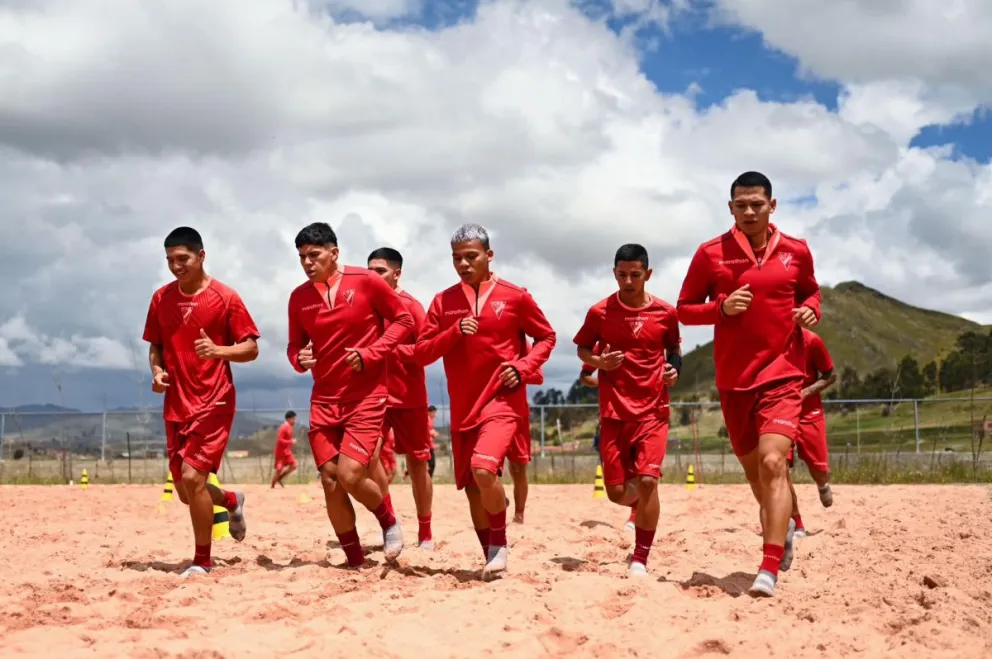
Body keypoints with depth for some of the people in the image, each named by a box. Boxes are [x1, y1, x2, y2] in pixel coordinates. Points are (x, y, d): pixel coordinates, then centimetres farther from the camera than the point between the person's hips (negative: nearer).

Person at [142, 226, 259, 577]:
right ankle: (232, 501, 43)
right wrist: (157, 371, -3)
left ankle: (203, 561, 1)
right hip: (176, 405, 6)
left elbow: (251, 348, -5)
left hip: (213, 403, -6)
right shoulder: (161, 298, 7)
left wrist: (218, 351, -23)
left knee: (192, 477, -15)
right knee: (185, 490, 10)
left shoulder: (225, 297, -7)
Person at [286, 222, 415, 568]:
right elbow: (295, 344, 13)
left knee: (349, 475, -15)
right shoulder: (299, 297, 3)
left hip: (367, 396, -4)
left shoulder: (365, 281, -9)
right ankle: (355, 562, 15)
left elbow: (404, 320, -2)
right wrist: (298, 358, -11)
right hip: (324, 398, 5)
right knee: (330, 480, 1)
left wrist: (370, 354, -14)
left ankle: (389, 522, 16)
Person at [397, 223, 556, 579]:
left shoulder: (515, 296, -3)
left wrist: (522, 368, -9)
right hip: (463, 407, 5)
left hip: (503, 400, -4)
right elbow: (420, 353, 2)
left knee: (484, 469, -25)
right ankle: (491, 557, 25)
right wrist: (454, 332, -14)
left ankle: (500, 545, -3)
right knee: (471, 487, 8)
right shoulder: (443, 301, 5)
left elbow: (546, 337, 8)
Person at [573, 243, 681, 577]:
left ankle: (640, 559, -4)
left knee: (647, 480, -16)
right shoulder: (600, 312, -2)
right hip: (614, 411, 1)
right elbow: (582, 349, 11)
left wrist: (675, 368, -3)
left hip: (653, 410, -1)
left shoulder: (666, 313, 0)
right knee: (616, 492, 2)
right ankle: (642, 506, 40)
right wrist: (599, 362, -10)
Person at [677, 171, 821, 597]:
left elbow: (810, 291, 19)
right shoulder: (711, 253, -2)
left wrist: (810, 310, -3)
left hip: (782, 373, -2)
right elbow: (684, 309, 2)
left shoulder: (796, 251, 1)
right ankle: (782, 526, 45)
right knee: (753, 467, 14)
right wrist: (722, 308, -16)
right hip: (733, 378, 2)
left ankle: (769, 569, -20)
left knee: (772, 462, -19)